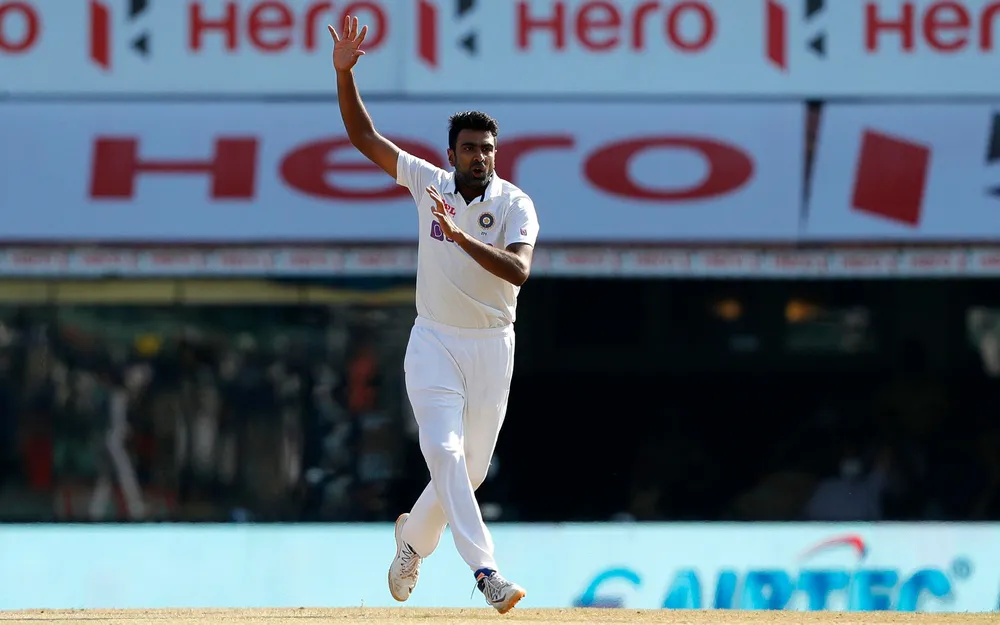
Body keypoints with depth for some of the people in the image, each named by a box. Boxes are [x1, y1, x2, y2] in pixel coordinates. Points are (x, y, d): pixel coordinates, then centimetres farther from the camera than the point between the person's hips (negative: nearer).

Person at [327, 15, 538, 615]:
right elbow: (365, 136, 1)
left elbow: (519, 270, -25)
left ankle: (413, 537, 38)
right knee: (444, 450, -19)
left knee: (472, 469, 9)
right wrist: (345, 71, -11)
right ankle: (486, 569, -28)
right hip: (434, 343, 0)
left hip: (492, 346, 0)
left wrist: (463, 237, -36)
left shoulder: (515, 204, -8)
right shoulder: (430, 183, 0)